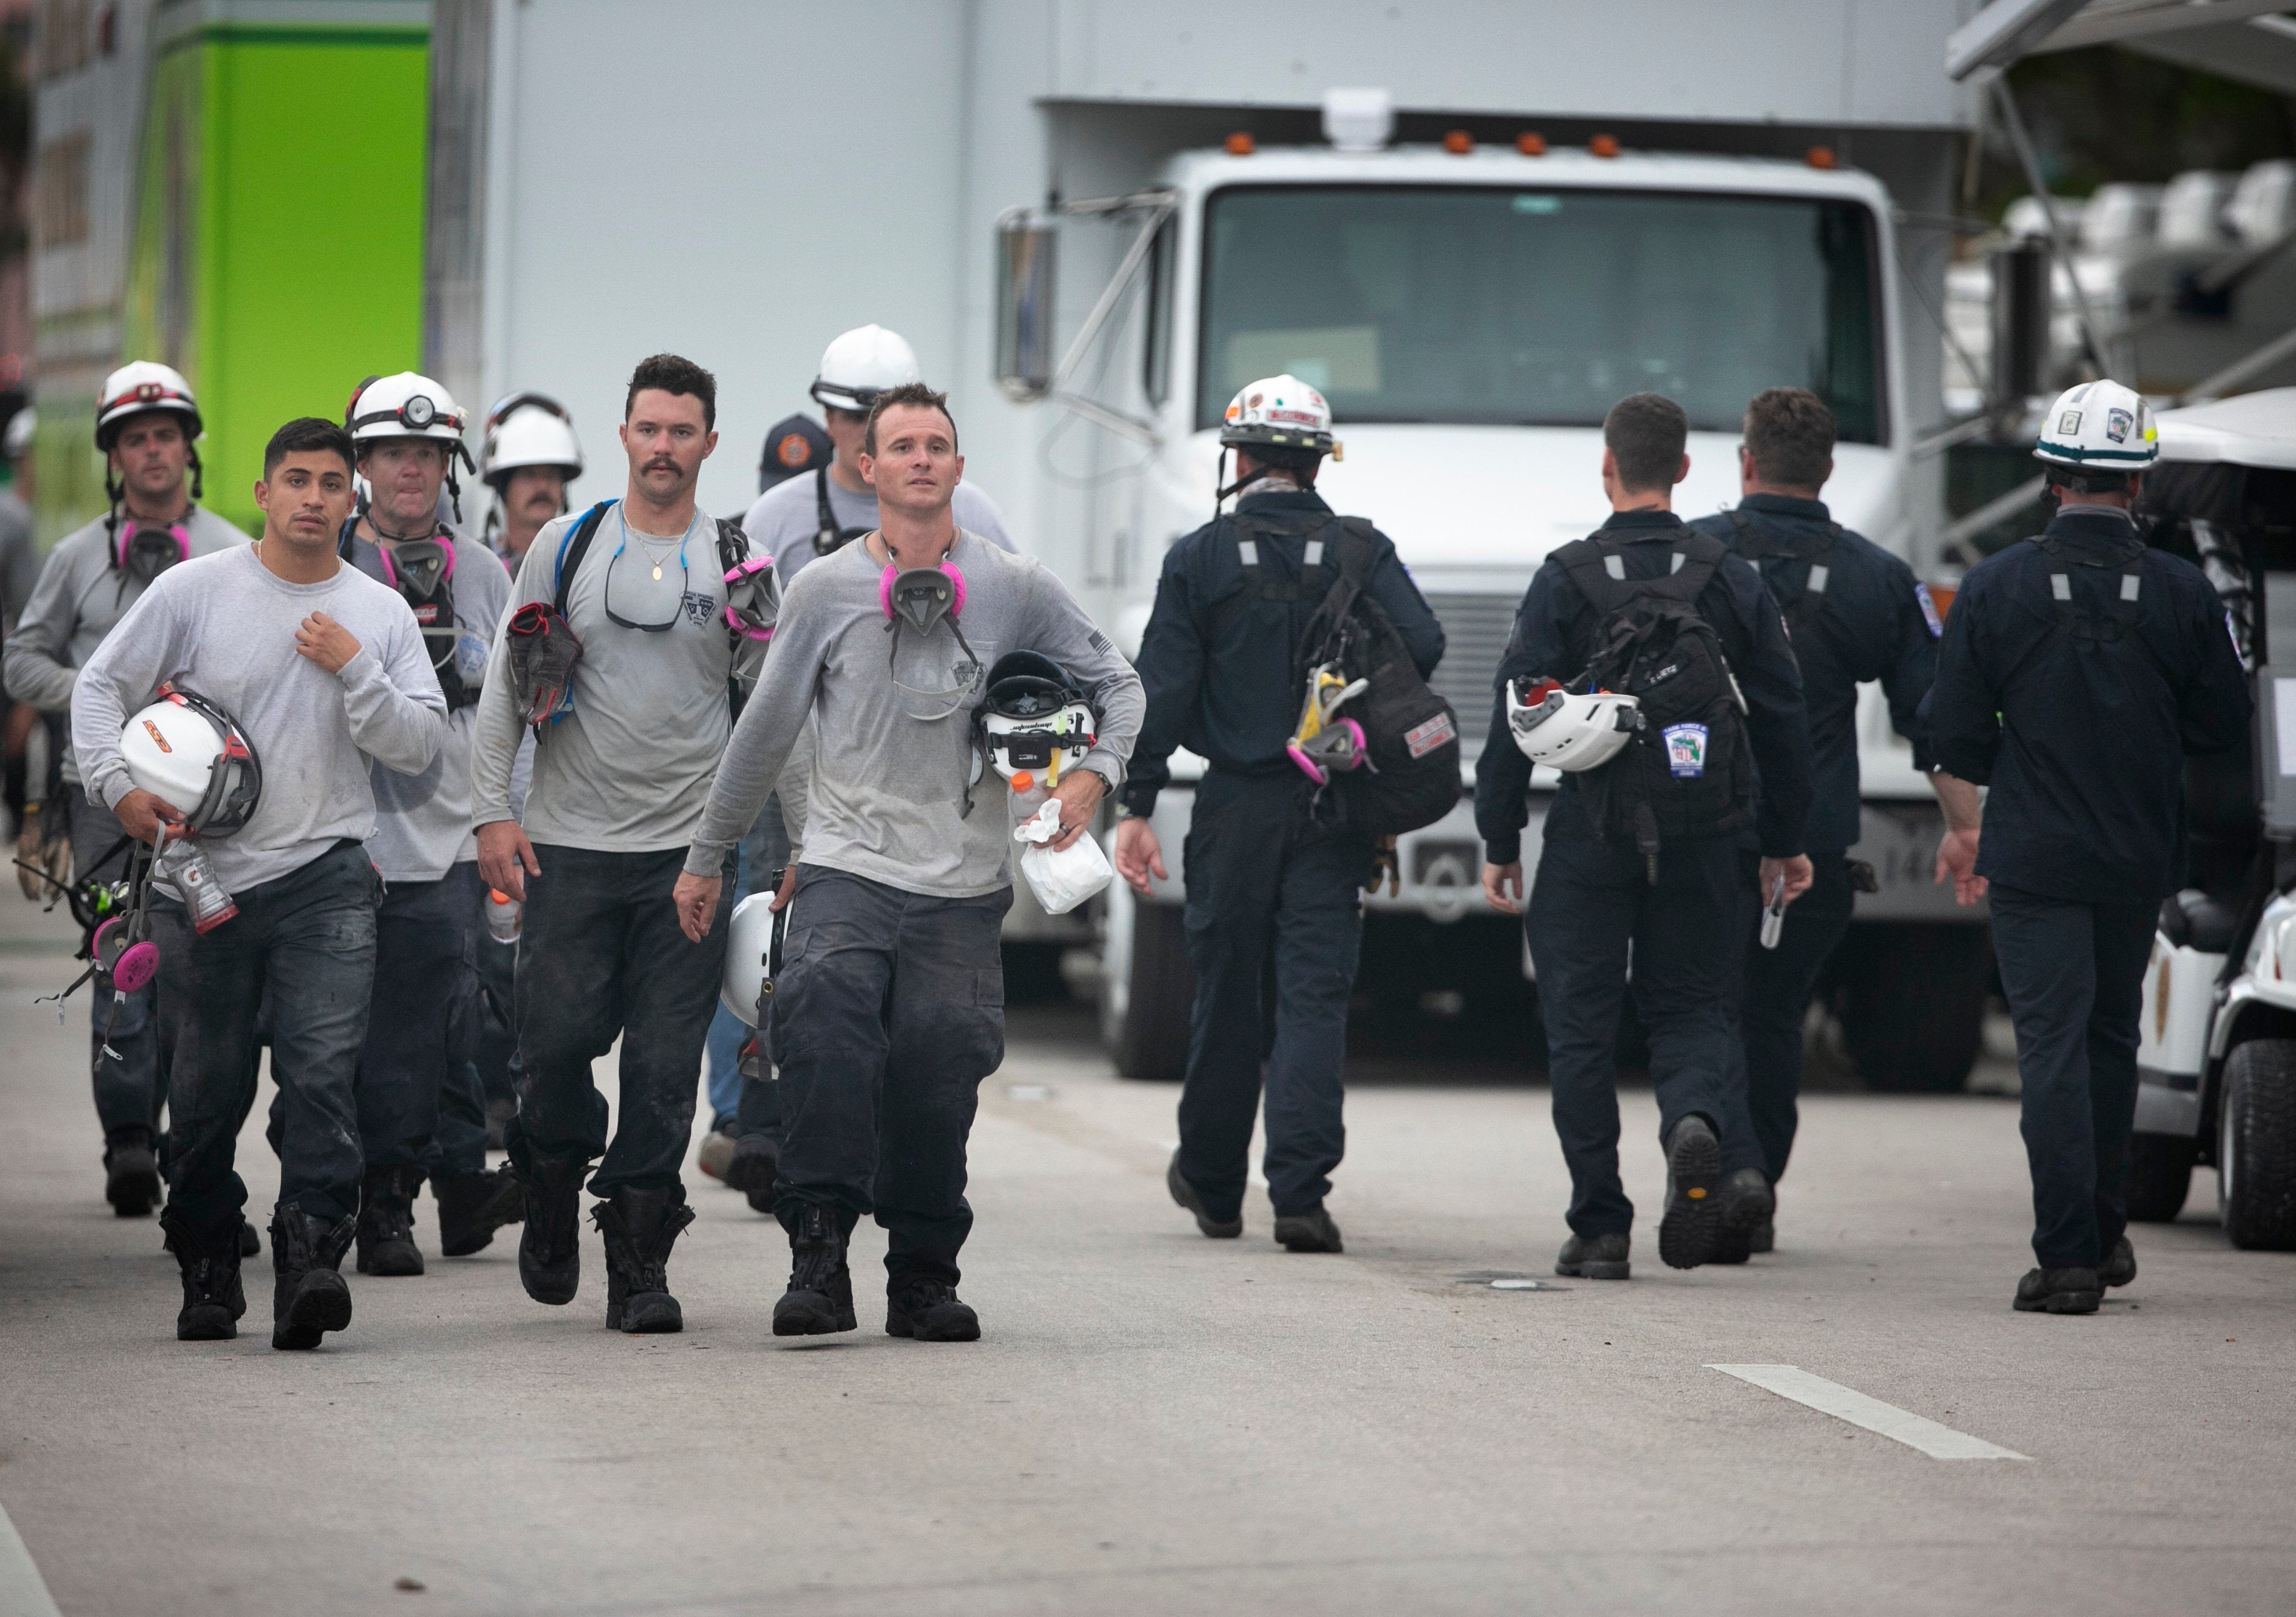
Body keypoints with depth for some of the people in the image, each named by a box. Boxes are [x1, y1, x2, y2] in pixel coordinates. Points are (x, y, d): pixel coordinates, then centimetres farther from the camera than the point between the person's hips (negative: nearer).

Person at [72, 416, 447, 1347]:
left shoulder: (382, 615, 7)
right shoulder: (195, 590, 3)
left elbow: (421, 747, 3)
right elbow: (101, 687, 6)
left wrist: (356, 672, -10)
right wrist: (117, 785, -7)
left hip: (329, 878, 0)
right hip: (211, 876, 0)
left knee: (321, 1074, -15)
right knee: (210, 1087, 7)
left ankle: (311, 1259, -19)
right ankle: (206, 1267, 22)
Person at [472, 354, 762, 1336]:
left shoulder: (739, 563, 5)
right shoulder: (565, 547, 5)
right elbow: (505, 687, 7)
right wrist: (492, 810, -1)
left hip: (691, 849, 0)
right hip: (573, 847, 0)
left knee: (665, 1064, -3)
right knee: (556, 1044, -3)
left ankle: (638, 1267, 2)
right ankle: (551, 1201, 24)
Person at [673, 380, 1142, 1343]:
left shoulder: (1015, 590, 5)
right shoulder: (825, 591, 5)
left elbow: (1117, 683, 15)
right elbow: (765, 732, 13)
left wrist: (1094, 773, -4)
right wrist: (707, 856, 18)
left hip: (964, 882, 1)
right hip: (847, 865, -1)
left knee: (938, 1075, -1)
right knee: (825, 1016, -25)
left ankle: (923, 1277, 12)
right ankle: (819, 1251, -26)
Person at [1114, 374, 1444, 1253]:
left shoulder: (1200, 558, -1)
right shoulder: (1362, 552, 0)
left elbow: (1161, 690, -5)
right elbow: (1422, 646, -12)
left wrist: (1136, 805, -3)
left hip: (1236, 807, 0)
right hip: (1334, 809, 0)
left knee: (1226, 994, 12)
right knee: (1316, 994, -2)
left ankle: (1211, 1180, 27)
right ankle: (1300, 1189, -15)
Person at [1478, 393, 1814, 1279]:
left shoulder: (1566, 579, -4)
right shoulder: (1732, 580, 4)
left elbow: (1516, 715, -5)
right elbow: (1783, 717, 8)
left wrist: (1500, 840, 2)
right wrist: (1784, 839, 17)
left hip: (1591, 839, -2)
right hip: (1701, 840, 2)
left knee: (1582, 1027, 6)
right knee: (1690, 1008, 12)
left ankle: (1599, 1230, 5)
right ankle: (1702, 1126, -21)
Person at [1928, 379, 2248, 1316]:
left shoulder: (1996, 587, -7)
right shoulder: (2183, 593, -4)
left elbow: (1957, 734, -2)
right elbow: (2222, 727, 3)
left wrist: (1964, 827, 13)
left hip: (2033, 853, -2)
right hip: (2141, 854, 2)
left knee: (2051, 1044, -2)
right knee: (2111, 1036, 19)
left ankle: (2068, 1256, -9)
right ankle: (2104, 1232, 27)